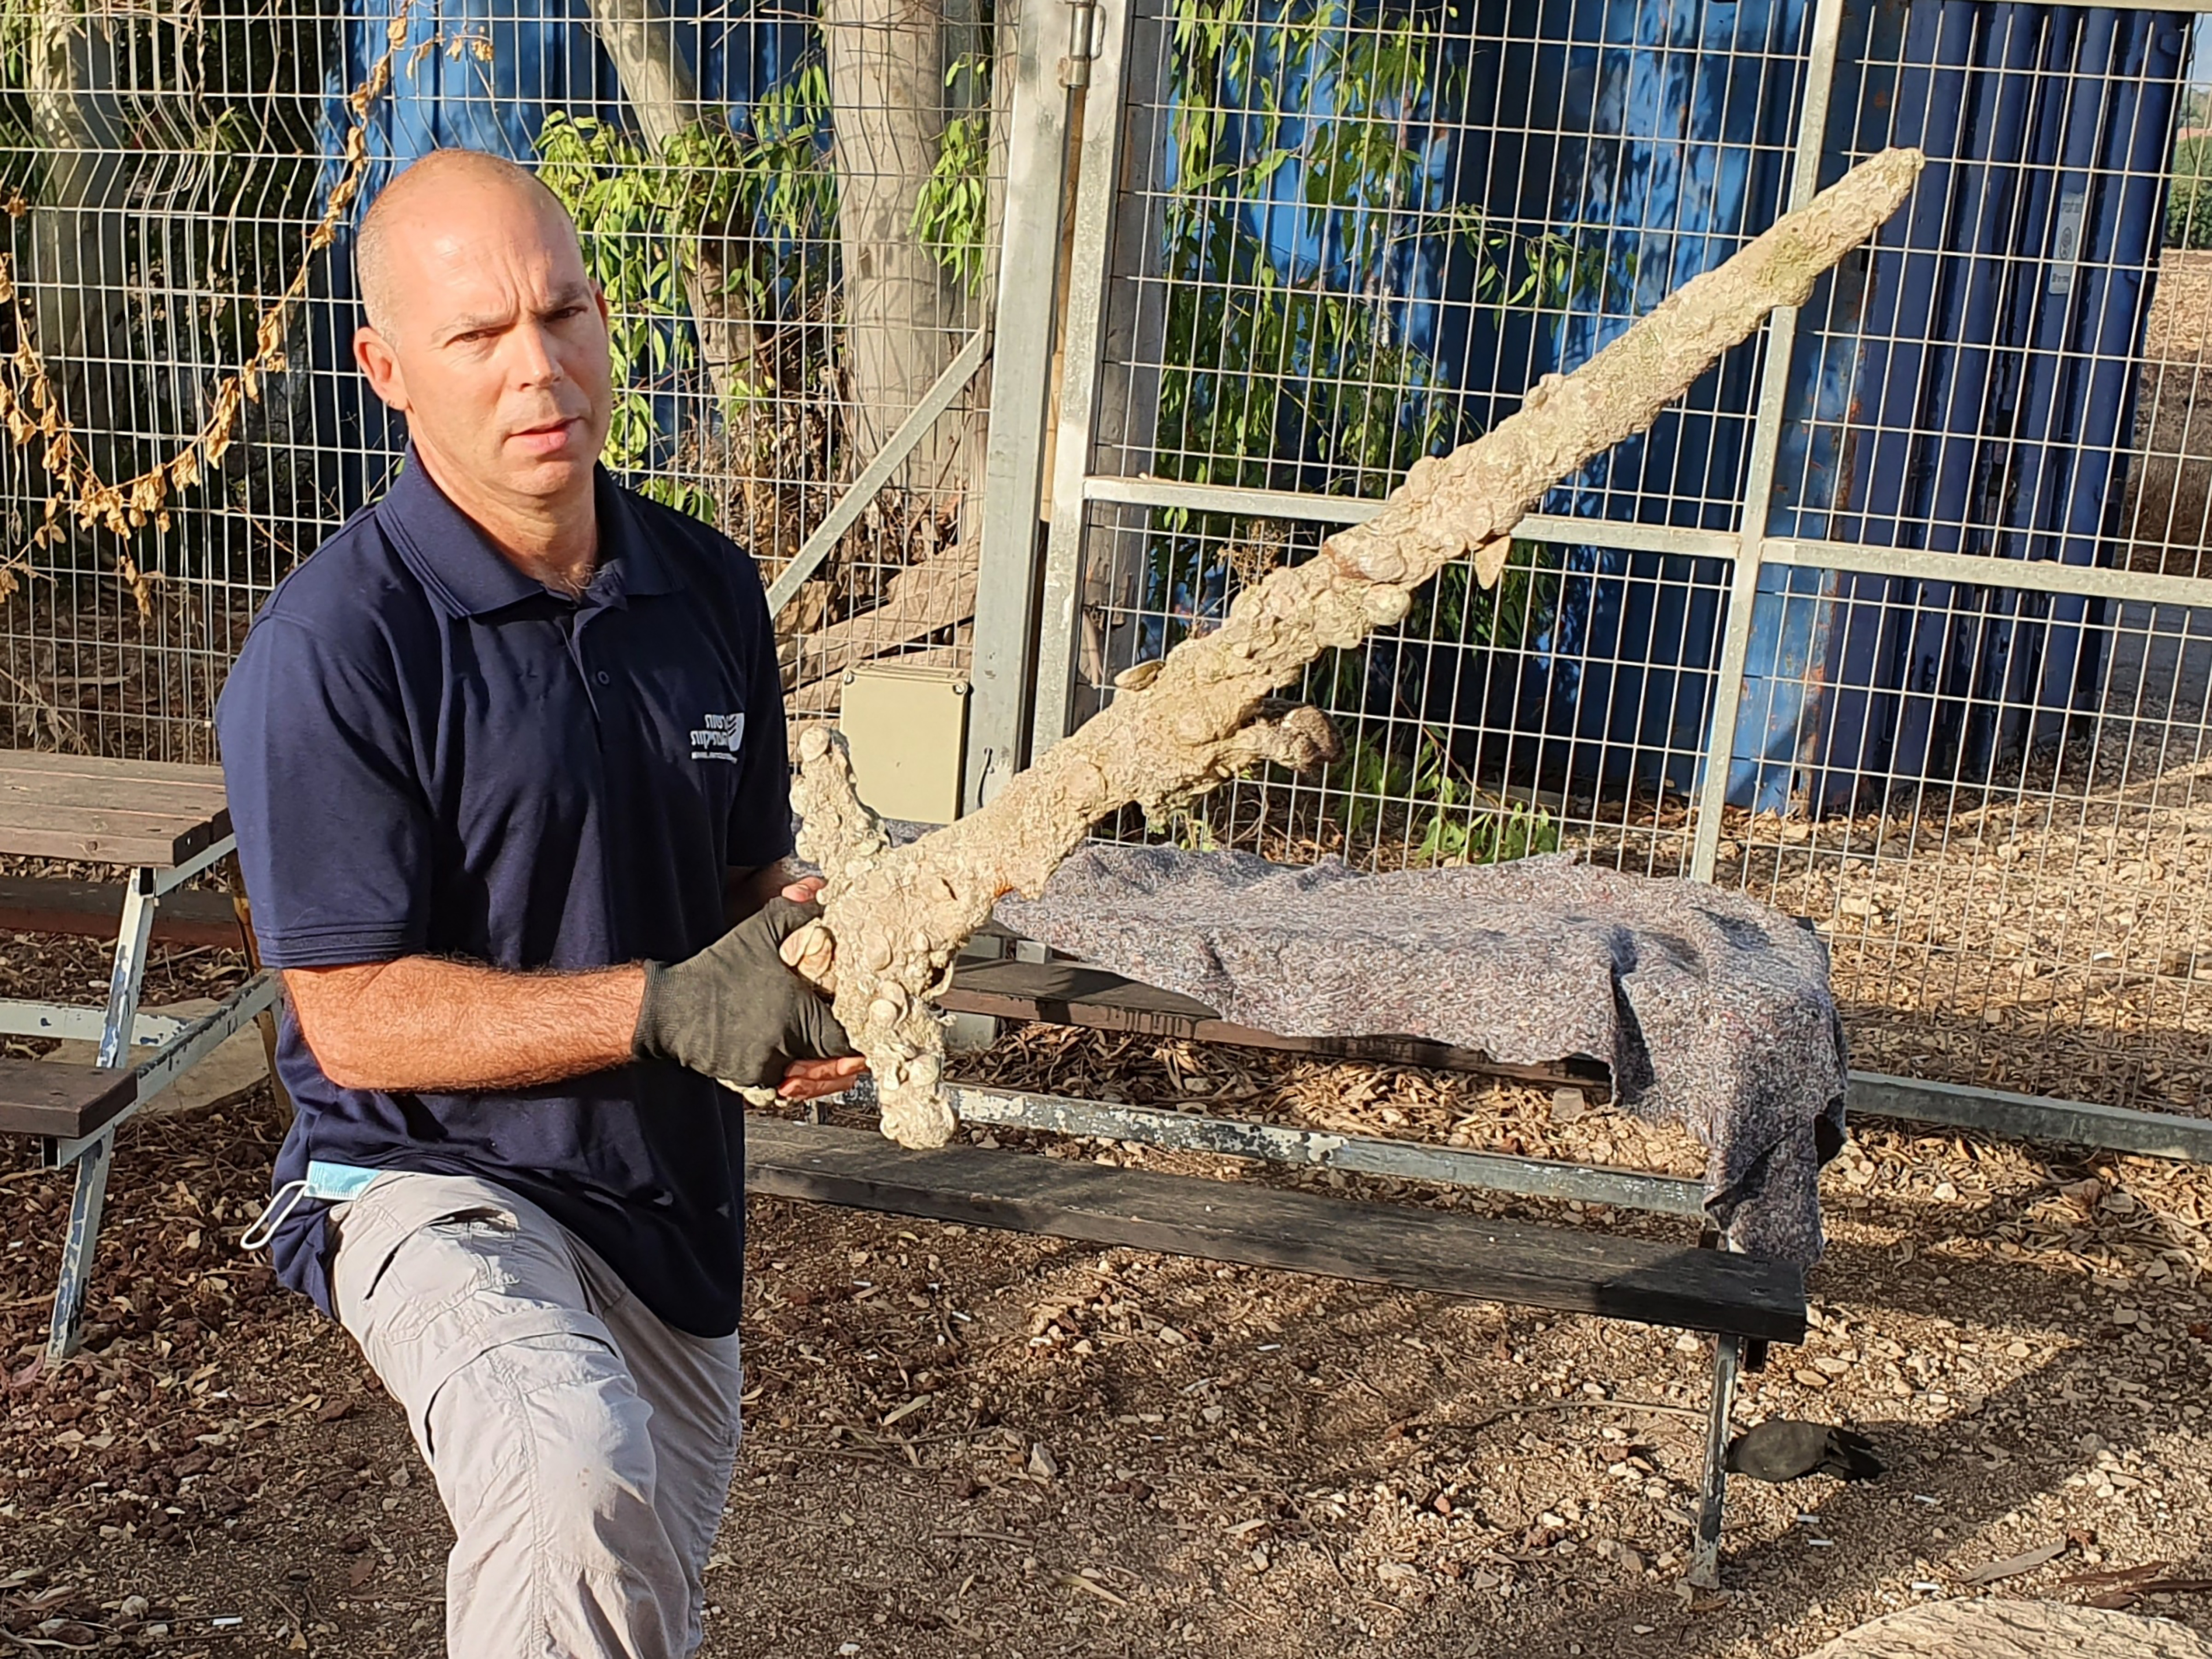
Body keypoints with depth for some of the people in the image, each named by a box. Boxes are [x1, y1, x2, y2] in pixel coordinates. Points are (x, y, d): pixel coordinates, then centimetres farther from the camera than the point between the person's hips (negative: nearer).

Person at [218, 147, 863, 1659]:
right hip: (437, 1186, -6)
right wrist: (664, 1007, -29)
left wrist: (812, 974, -13)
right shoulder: (331, 647, -20)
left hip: (677, 1194, 6)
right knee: (578, 1482, -37)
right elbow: (354, 1019, -19)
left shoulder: (710, 592, -1)